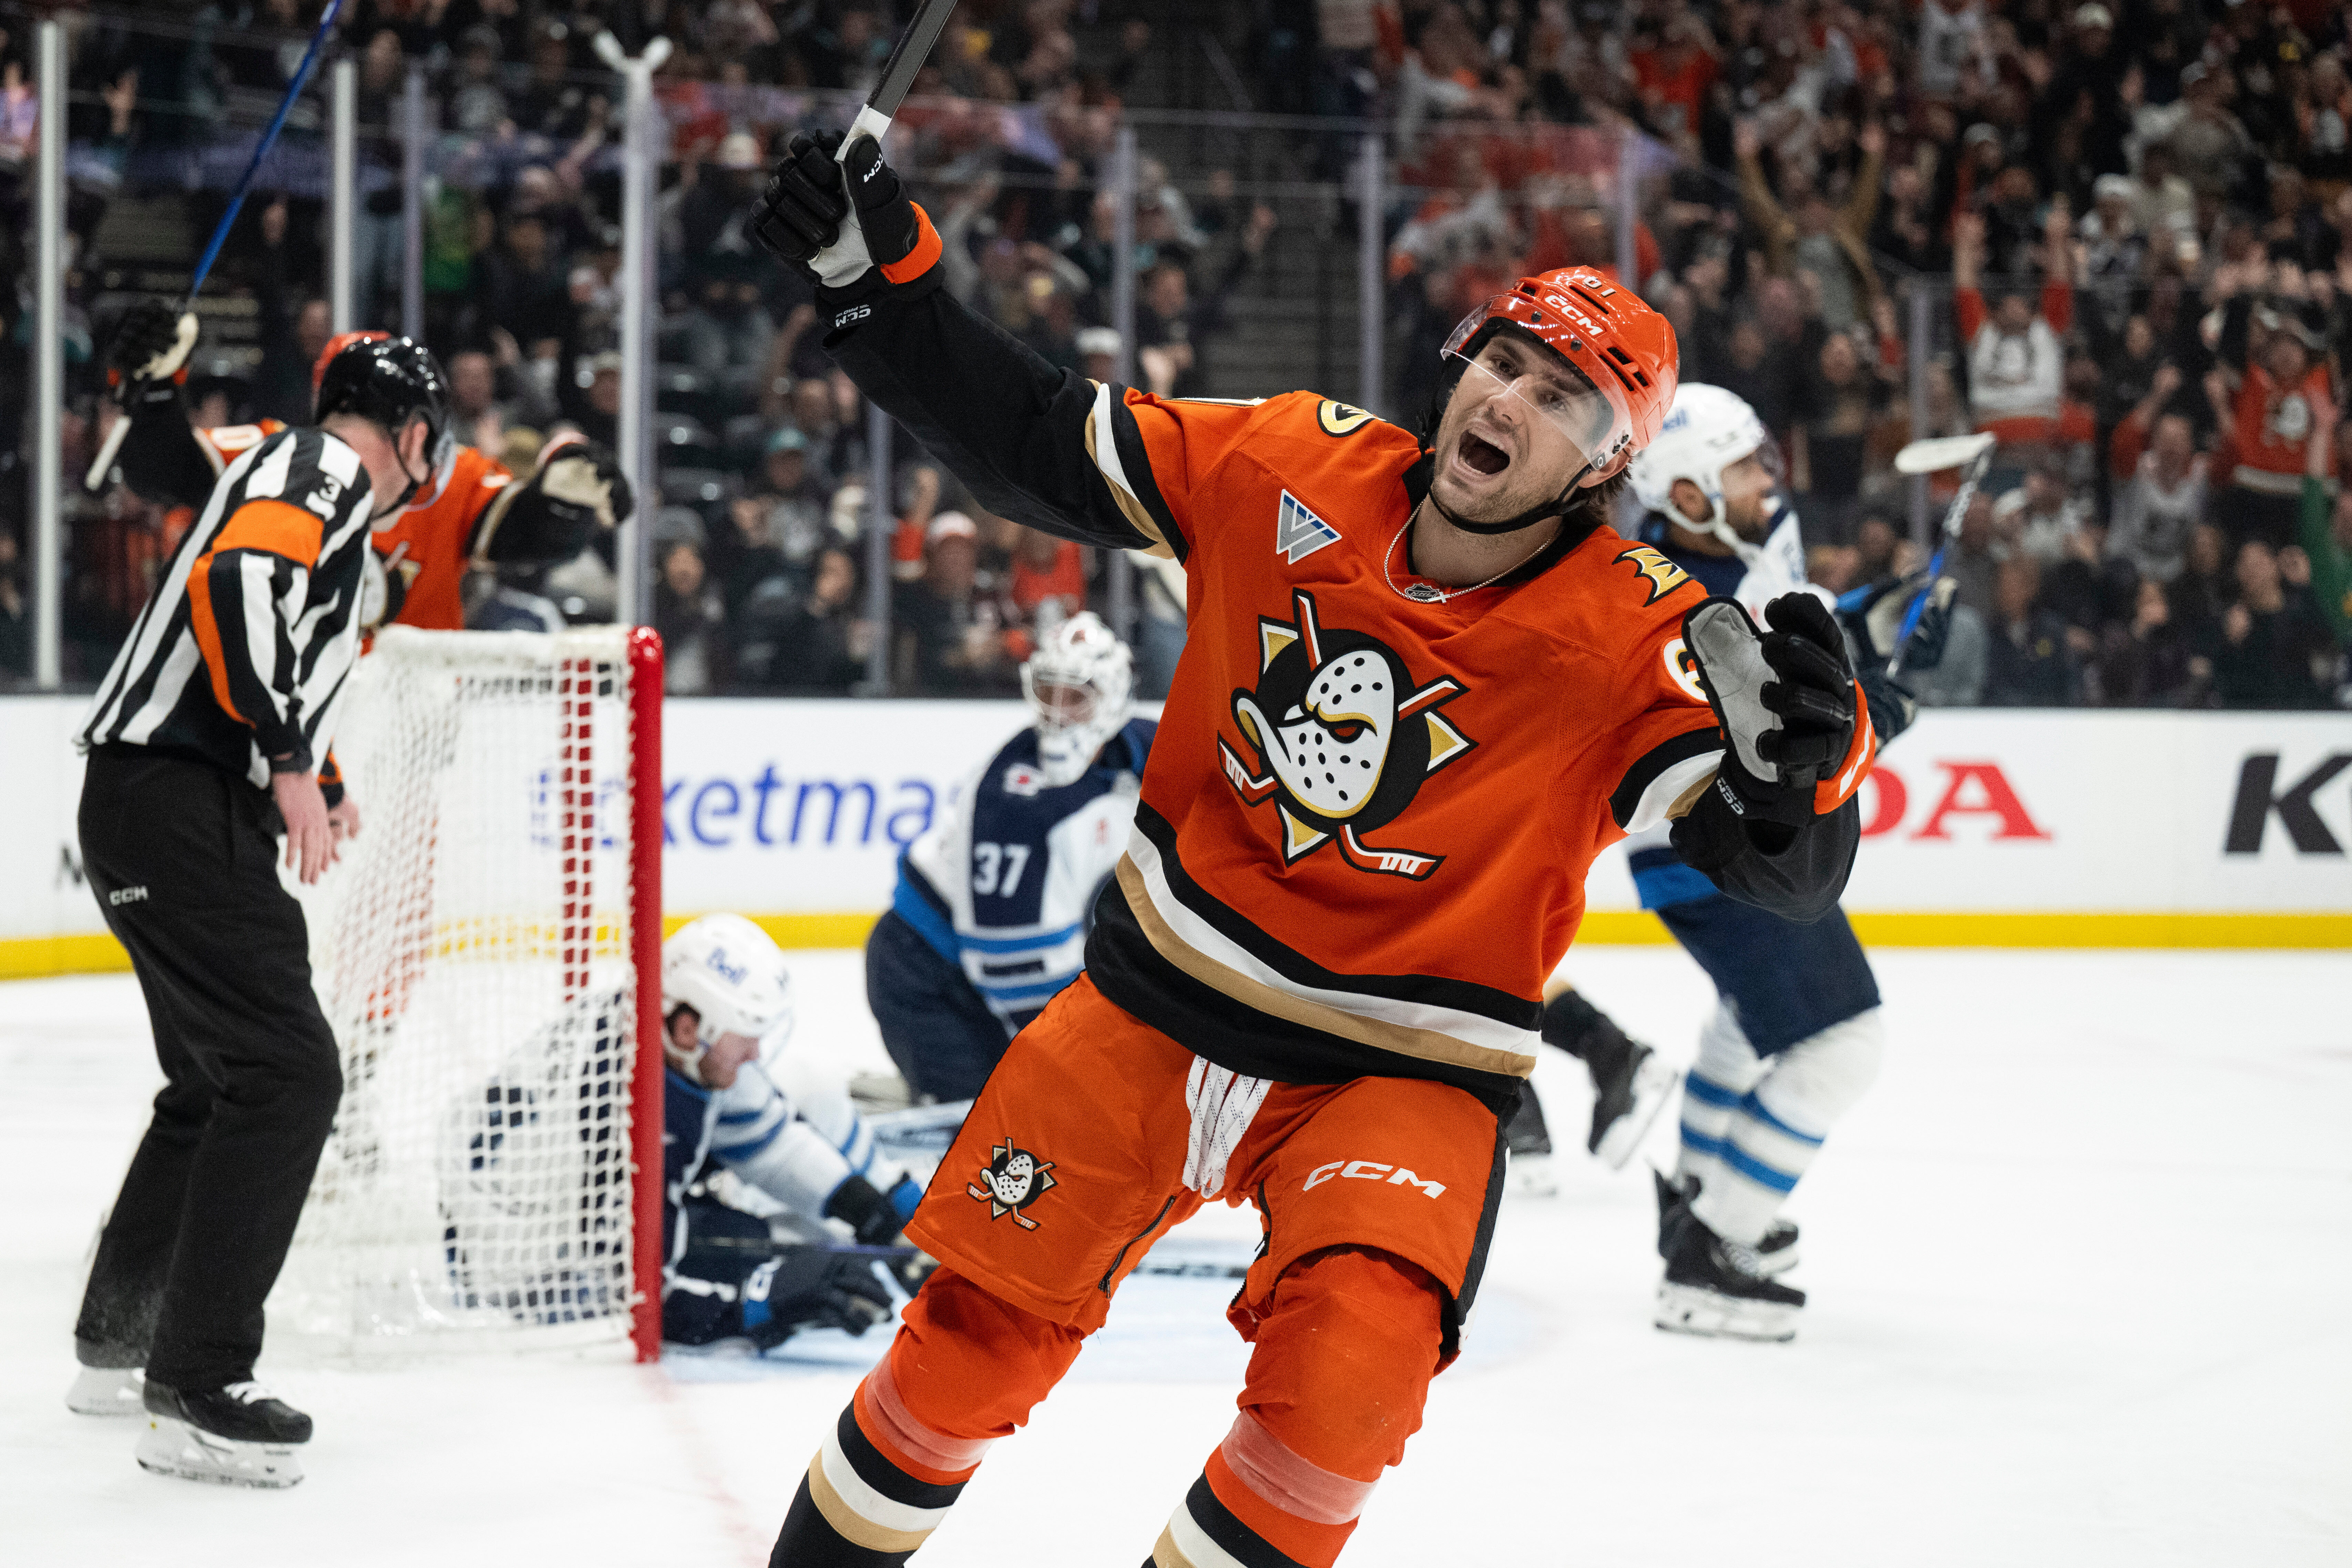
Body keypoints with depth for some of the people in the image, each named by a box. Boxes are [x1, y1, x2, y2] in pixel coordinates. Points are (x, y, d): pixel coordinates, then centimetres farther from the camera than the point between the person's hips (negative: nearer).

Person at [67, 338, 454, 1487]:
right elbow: (233, 583, -26)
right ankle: (195, 1392, -16)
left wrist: (316, 784, 41)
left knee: (218, 1080, 22)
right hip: (177, 804, -11)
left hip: (170, 806, 11)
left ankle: (116, 1340, 35)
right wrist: (294, 764, -25)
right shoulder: (328, 470, -8)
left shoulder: (304, 477, 23)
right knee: (289, 1073, -13)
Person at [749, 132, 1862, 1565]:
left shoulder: (1633, 642, -18)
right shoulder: (1296, 472, -9)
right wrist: (880, 280, -7)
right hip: (1159, 1003, 3)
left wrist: (1800, 764, -48)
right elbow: (1038, 447, 2)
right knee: (982, 1327, 10)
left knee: (1347, 1372, -27)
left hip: (1402, 1068, -3)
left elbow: (1789, 870, -26)